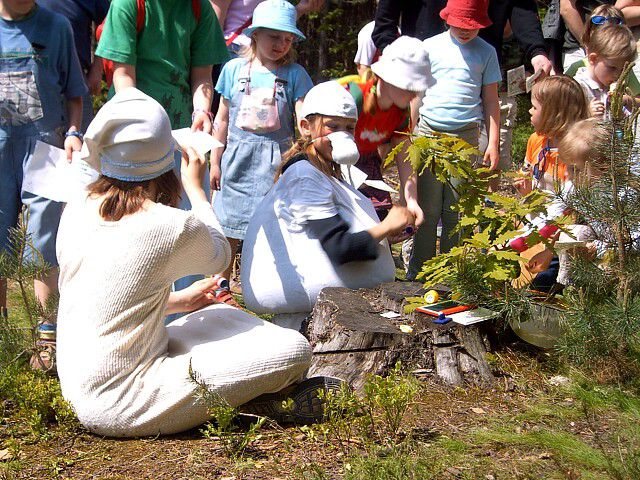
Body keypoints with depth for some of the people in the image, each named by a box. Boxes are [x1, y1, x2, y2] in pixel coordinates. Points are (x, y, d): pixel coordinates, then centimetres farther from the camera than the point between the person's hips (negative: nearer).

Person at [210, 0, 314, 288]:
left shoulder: (295, 74, 0)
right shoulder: (234, 69, 4)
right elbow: (223, 118, 10)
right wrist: (215, 161, 10)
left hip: (276, 163, -1)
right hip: (238, 160, 2)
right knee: (228, 228, 8)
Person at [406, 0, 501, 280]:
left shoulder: (486, 52, 9)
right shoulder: (431, 47, 8)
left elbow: (490, 100, 12)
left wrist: (493, 143, 6)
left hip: (466, 137, 0)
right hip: (428, 132, 0)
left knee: (457, 210, 2)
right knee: (427, 208, 0)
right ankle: (418, 270, 8)